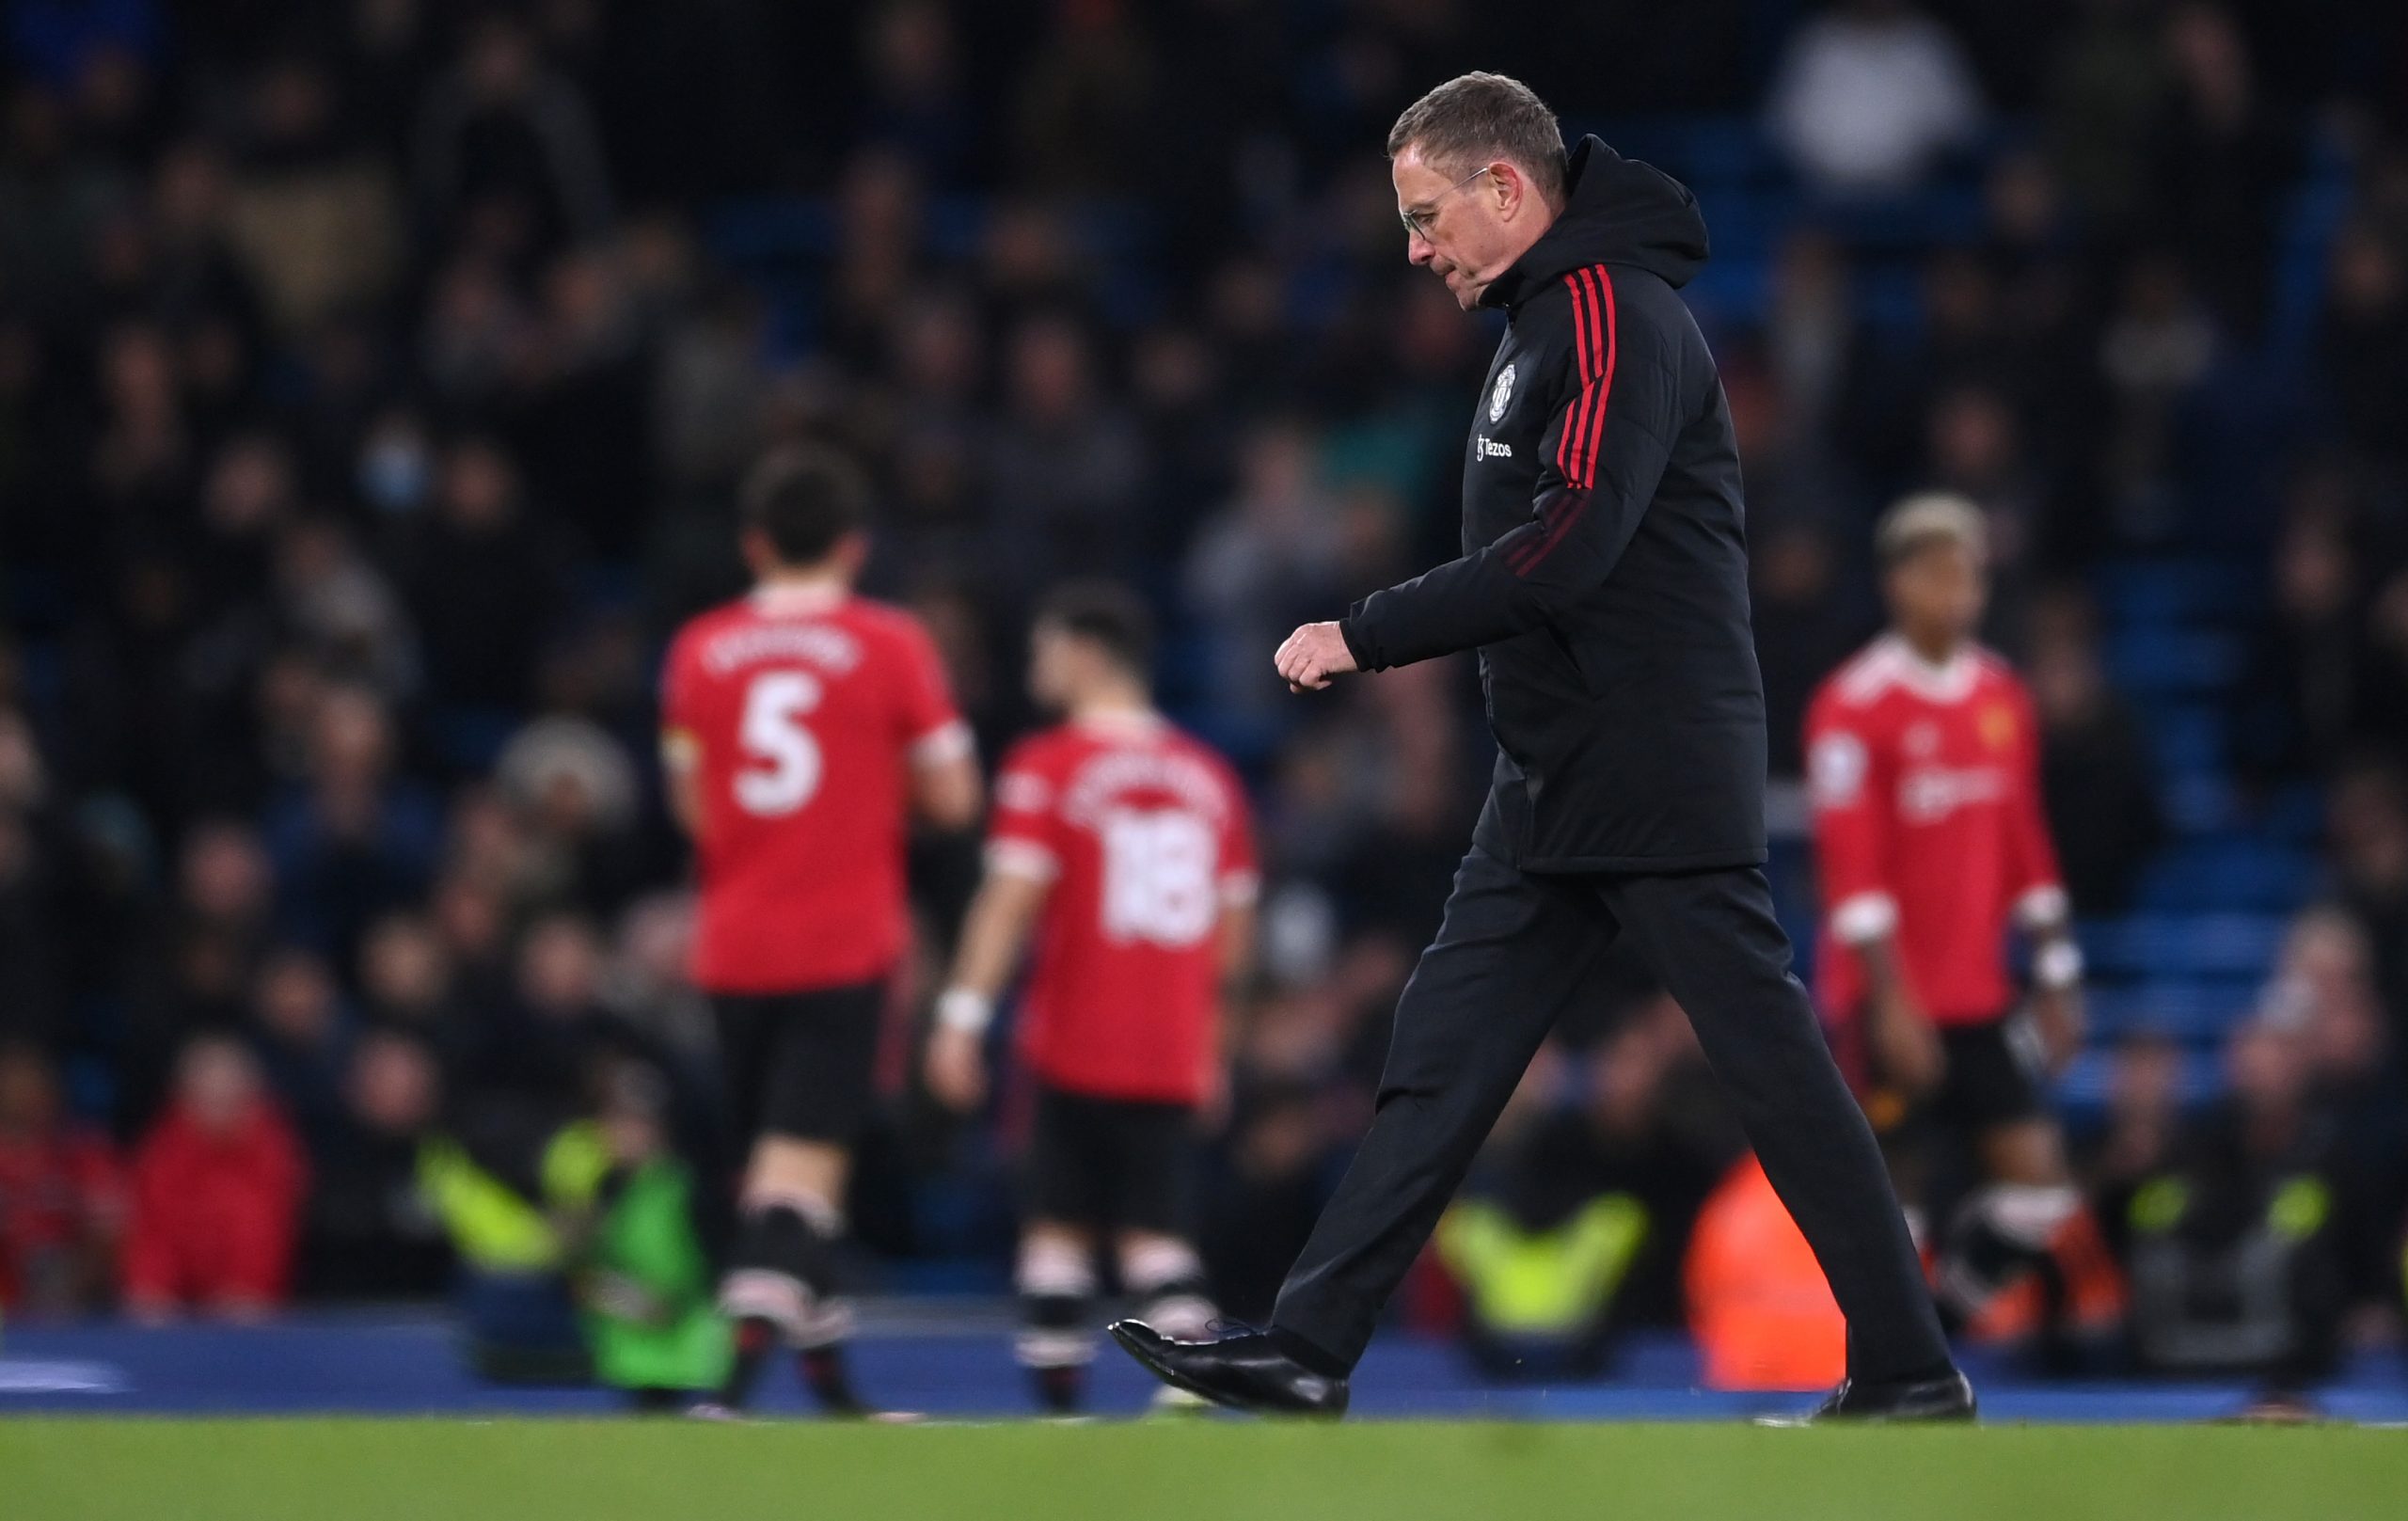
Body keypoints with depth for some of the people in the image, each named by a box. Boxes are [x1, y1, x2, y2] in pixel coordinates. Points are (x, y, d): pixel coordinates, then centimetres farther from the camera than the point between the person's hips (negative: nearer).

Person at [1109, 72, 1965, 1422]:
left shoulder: (1617, 313, -14)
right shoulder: (1546, 323, 17)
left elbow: (1568, 549, -24)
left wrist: (1366, 639, -19)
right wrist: (1424, 639, 10)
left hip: (1662, 787, -10)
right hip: (1560, 791, 10)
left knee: (1773, 1063, -5)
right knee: (1445, 1051, 7)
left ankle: (1911, 1372, -1)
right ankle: (1310, 1348, 7)